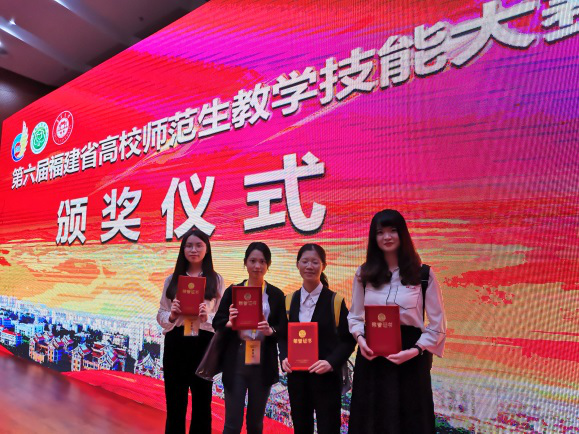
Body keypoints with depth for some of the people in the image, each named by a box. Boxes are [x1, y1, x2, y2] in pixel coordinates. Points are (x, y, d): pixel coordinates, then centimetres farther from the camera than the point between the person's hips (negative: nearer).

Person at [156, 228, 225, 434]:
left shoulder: (216, 280, 3)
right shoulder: (172, 279, 7)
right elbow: (161, 315, 8)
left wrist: (208, 317, -20)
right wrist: (172, 315, -14)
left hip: (203, 344, -1)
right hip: (176, 344, 1)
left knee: (202, 402, 10)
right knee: (175, 402, 10)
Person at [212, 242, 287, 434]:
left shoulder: (276, 294, 2)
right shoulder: (232, 291, 1)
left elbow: (283, 329, 0)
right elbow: (217, 323, 1)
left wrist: (270, 330, -21)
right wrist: (229, 323, -20)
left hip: (263, 364, 1)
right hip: (235, 363, -1)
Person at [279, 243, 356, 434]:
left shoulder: (335, 300, -8)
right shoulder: (290, 300, 4)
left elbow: (348, 339, -7)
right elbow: (283, 336, 10)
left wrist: (331, 362, -20)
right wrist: (284, 357, -8)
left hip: (326, 377, -3)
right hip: (296, 376, 4)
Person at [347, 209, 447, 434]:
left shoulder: (423, 274, -3)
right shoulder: (364, 274, 4)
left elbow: (437, 324, -1)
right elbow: (354, 316, 10)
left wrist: (416, 350, -14)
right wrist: (360, 338, -9)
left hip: (410, 359, -2)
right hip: (371, 357, 2)